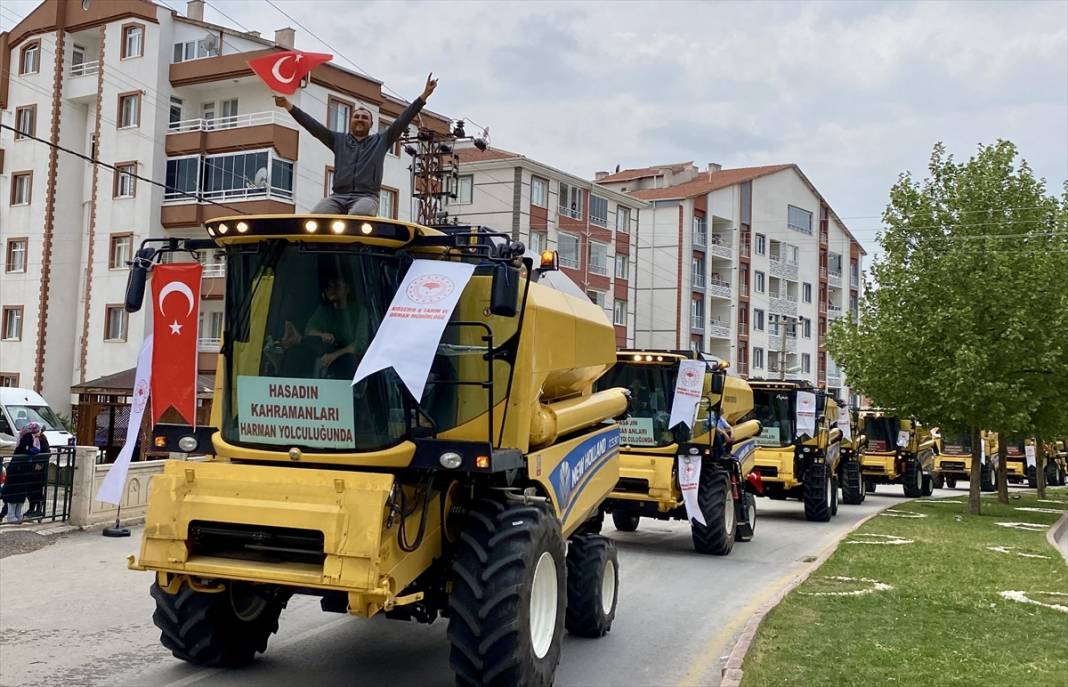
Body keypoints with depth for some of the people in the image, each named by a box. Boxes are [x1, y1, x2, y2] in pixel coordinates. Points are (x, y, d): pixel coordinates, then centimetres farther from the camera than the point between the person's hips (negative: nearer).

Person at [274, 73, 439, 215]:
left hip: (367, 197, -2)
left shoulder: (381, 141, 21)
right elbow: (313, 125, 19)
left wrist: (424, 96, 8)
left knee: (358, 214, -40)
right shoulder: (338, 140, 25)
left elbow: (402, 121, 15)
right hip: (338, 196, 2)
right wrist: (289, 106, 11)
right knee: (317, 215, -32)